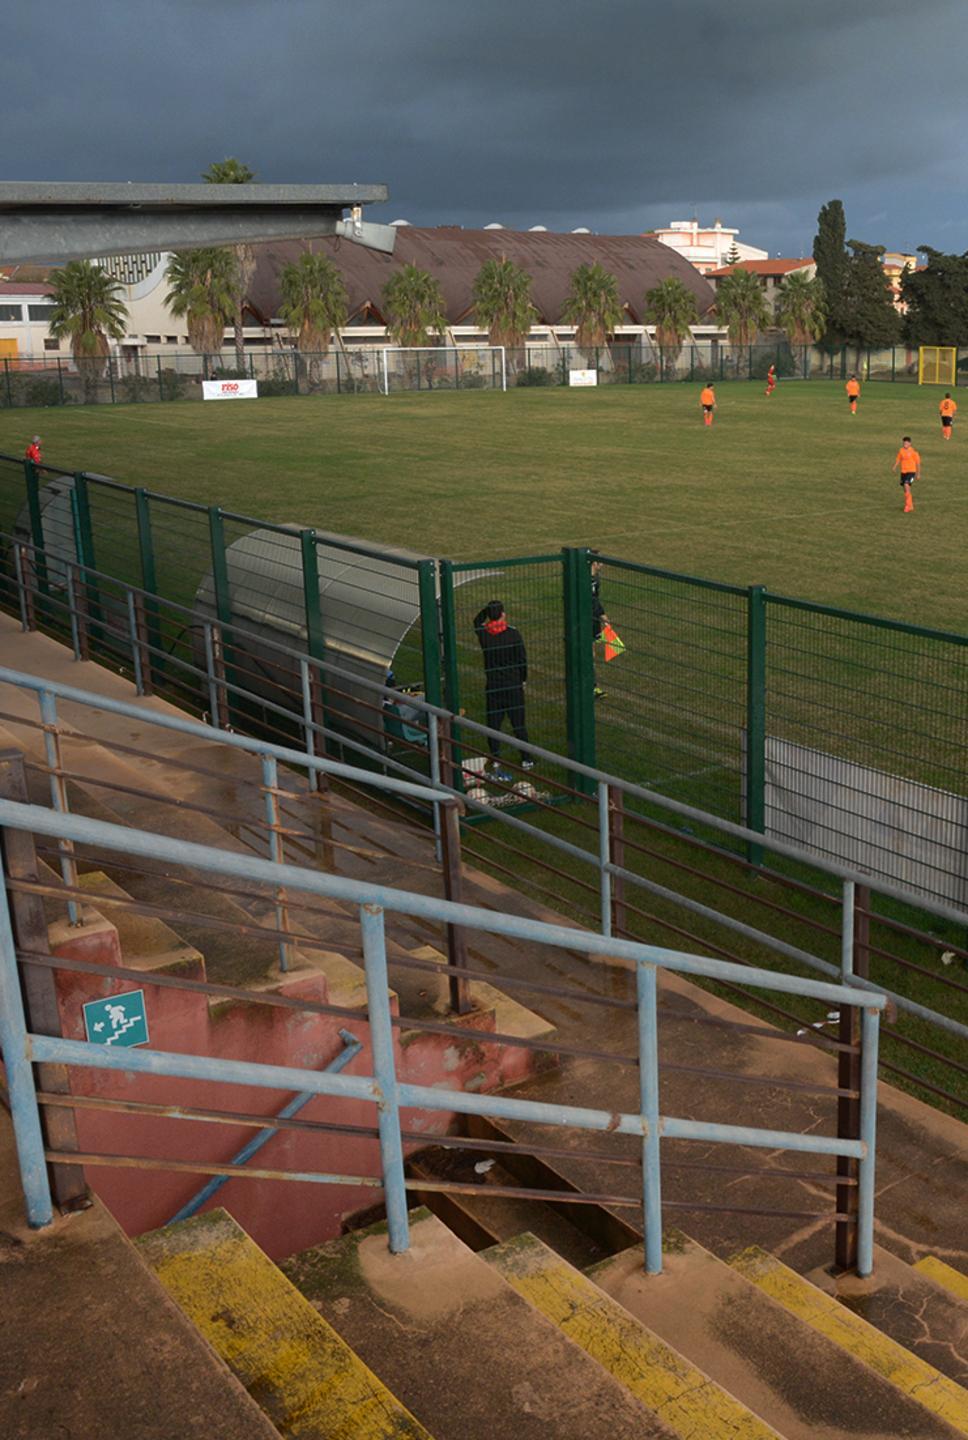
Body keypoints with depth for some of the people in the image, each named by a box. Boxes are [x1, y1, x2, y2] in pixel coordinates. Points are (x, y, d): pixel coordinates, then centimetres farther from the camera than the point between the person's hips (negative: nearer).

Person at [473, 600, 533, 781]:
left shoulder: (483, 634, -5)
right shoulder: (513, 634, -12)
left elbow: (477, 622, 20)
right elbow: (522, 659, -6)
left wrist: (488, 608, 11)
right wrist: (523, 680, 8)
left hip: (492, 686, 1)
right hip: (513, 685, -1)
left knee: (493, 724, 5)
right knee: (518, 724, 10)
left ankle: (495, 764, 1)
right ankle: (526, 761, 24)